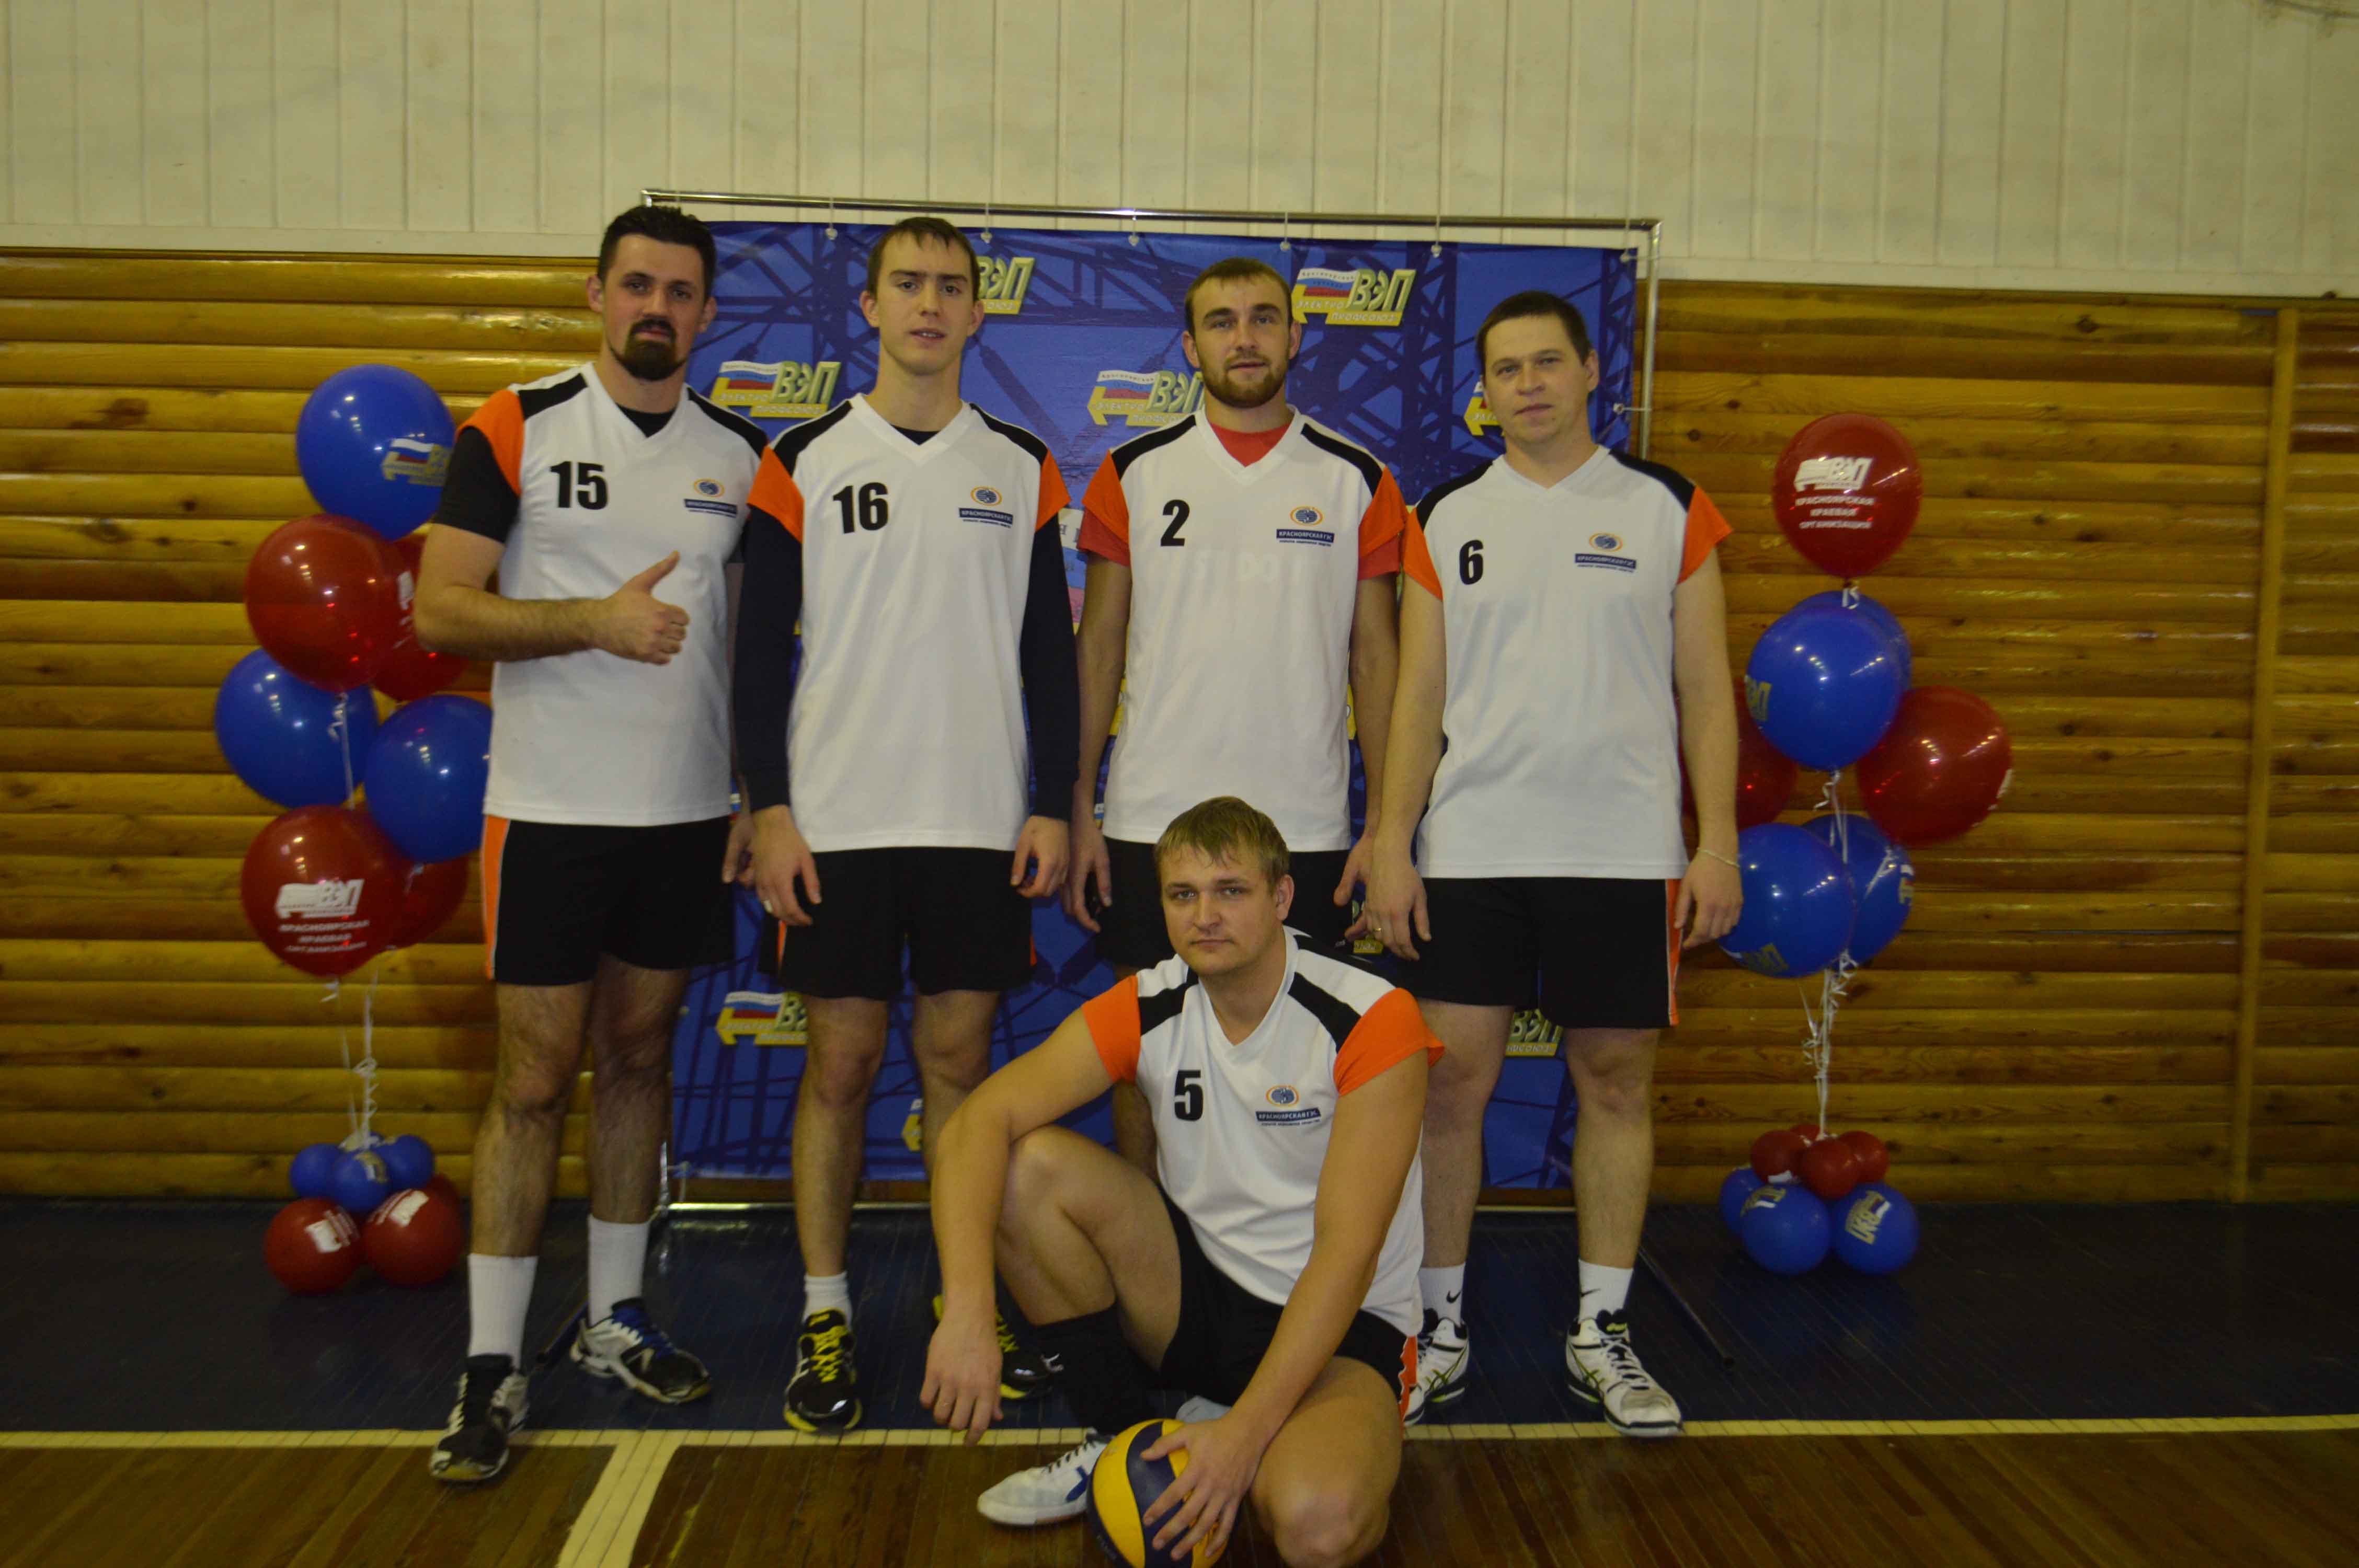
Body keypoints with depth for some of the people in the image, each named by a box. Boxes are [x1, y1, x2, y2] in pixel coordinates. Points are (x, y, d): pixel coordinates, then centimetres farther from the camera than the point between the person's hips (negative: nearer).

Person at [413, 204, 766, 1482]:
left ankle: (613, 1318, 26)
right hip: (549, 809, -3)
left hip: (689, 813, 3)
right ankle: (492, 1362, 10)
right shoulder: (513, 432, -2)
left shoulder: (740, 455, 8)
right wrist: (596, 620, -21)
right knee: (534, 1076, 0)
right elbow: (440, 610, -8)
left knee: (639, 1056, 12)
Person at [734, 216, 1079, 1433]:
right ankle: (825, 1316, 16)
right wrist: (768, 811, -6)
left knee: (959, 1058, 7)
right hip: (837, 818, -1)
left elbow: (1051, 650, 8)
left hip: (981, 821, 1)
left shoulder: (1022, 468, 8)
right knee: (841, 1062, 4)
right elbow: (760, 647, 2)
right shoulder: (804, 462, 4)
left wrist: (1052, 808, 1)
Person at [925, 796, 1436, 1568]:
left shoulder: (1373, 1021, -18)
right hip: (1197, 1293, 5)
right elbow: (978, 1121, -17)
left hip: (1343, 1329, -4)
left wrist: (1245, 1431, -30)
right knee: (1027, 1165, -18)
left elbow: (1347, 1252, -22)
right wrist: (967, 1314, -33)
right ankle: (1124, 1438, -1)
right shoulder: (1147, 1010, -7)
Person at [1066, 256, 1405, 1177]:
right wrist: (1078, 812, 1)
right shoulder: (1135, 475, 6)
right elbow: (1100, 647, 7)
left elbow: (1374, 659, 6)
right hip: (1150, 823, 0)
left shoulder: (1358, 483, 5)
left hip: (1307, 827, 0)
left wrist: (1387, 823, -1)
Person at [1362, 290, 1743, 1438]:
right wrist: (1391, 845, -1)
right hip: (1471, 849, 0)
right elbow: (1419, 694, 6)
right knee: (1451, 1082, 1)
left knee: (1617, 1083, 6)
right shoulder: (1444, 519, 7)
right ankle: (1439, 1326, 15)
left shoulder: (1669, 510, 6)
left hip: (1625, 850, 0)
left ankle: (1602, 1334, 20)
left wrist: (1718, 842, -2)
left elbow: (1705, 688, 5)